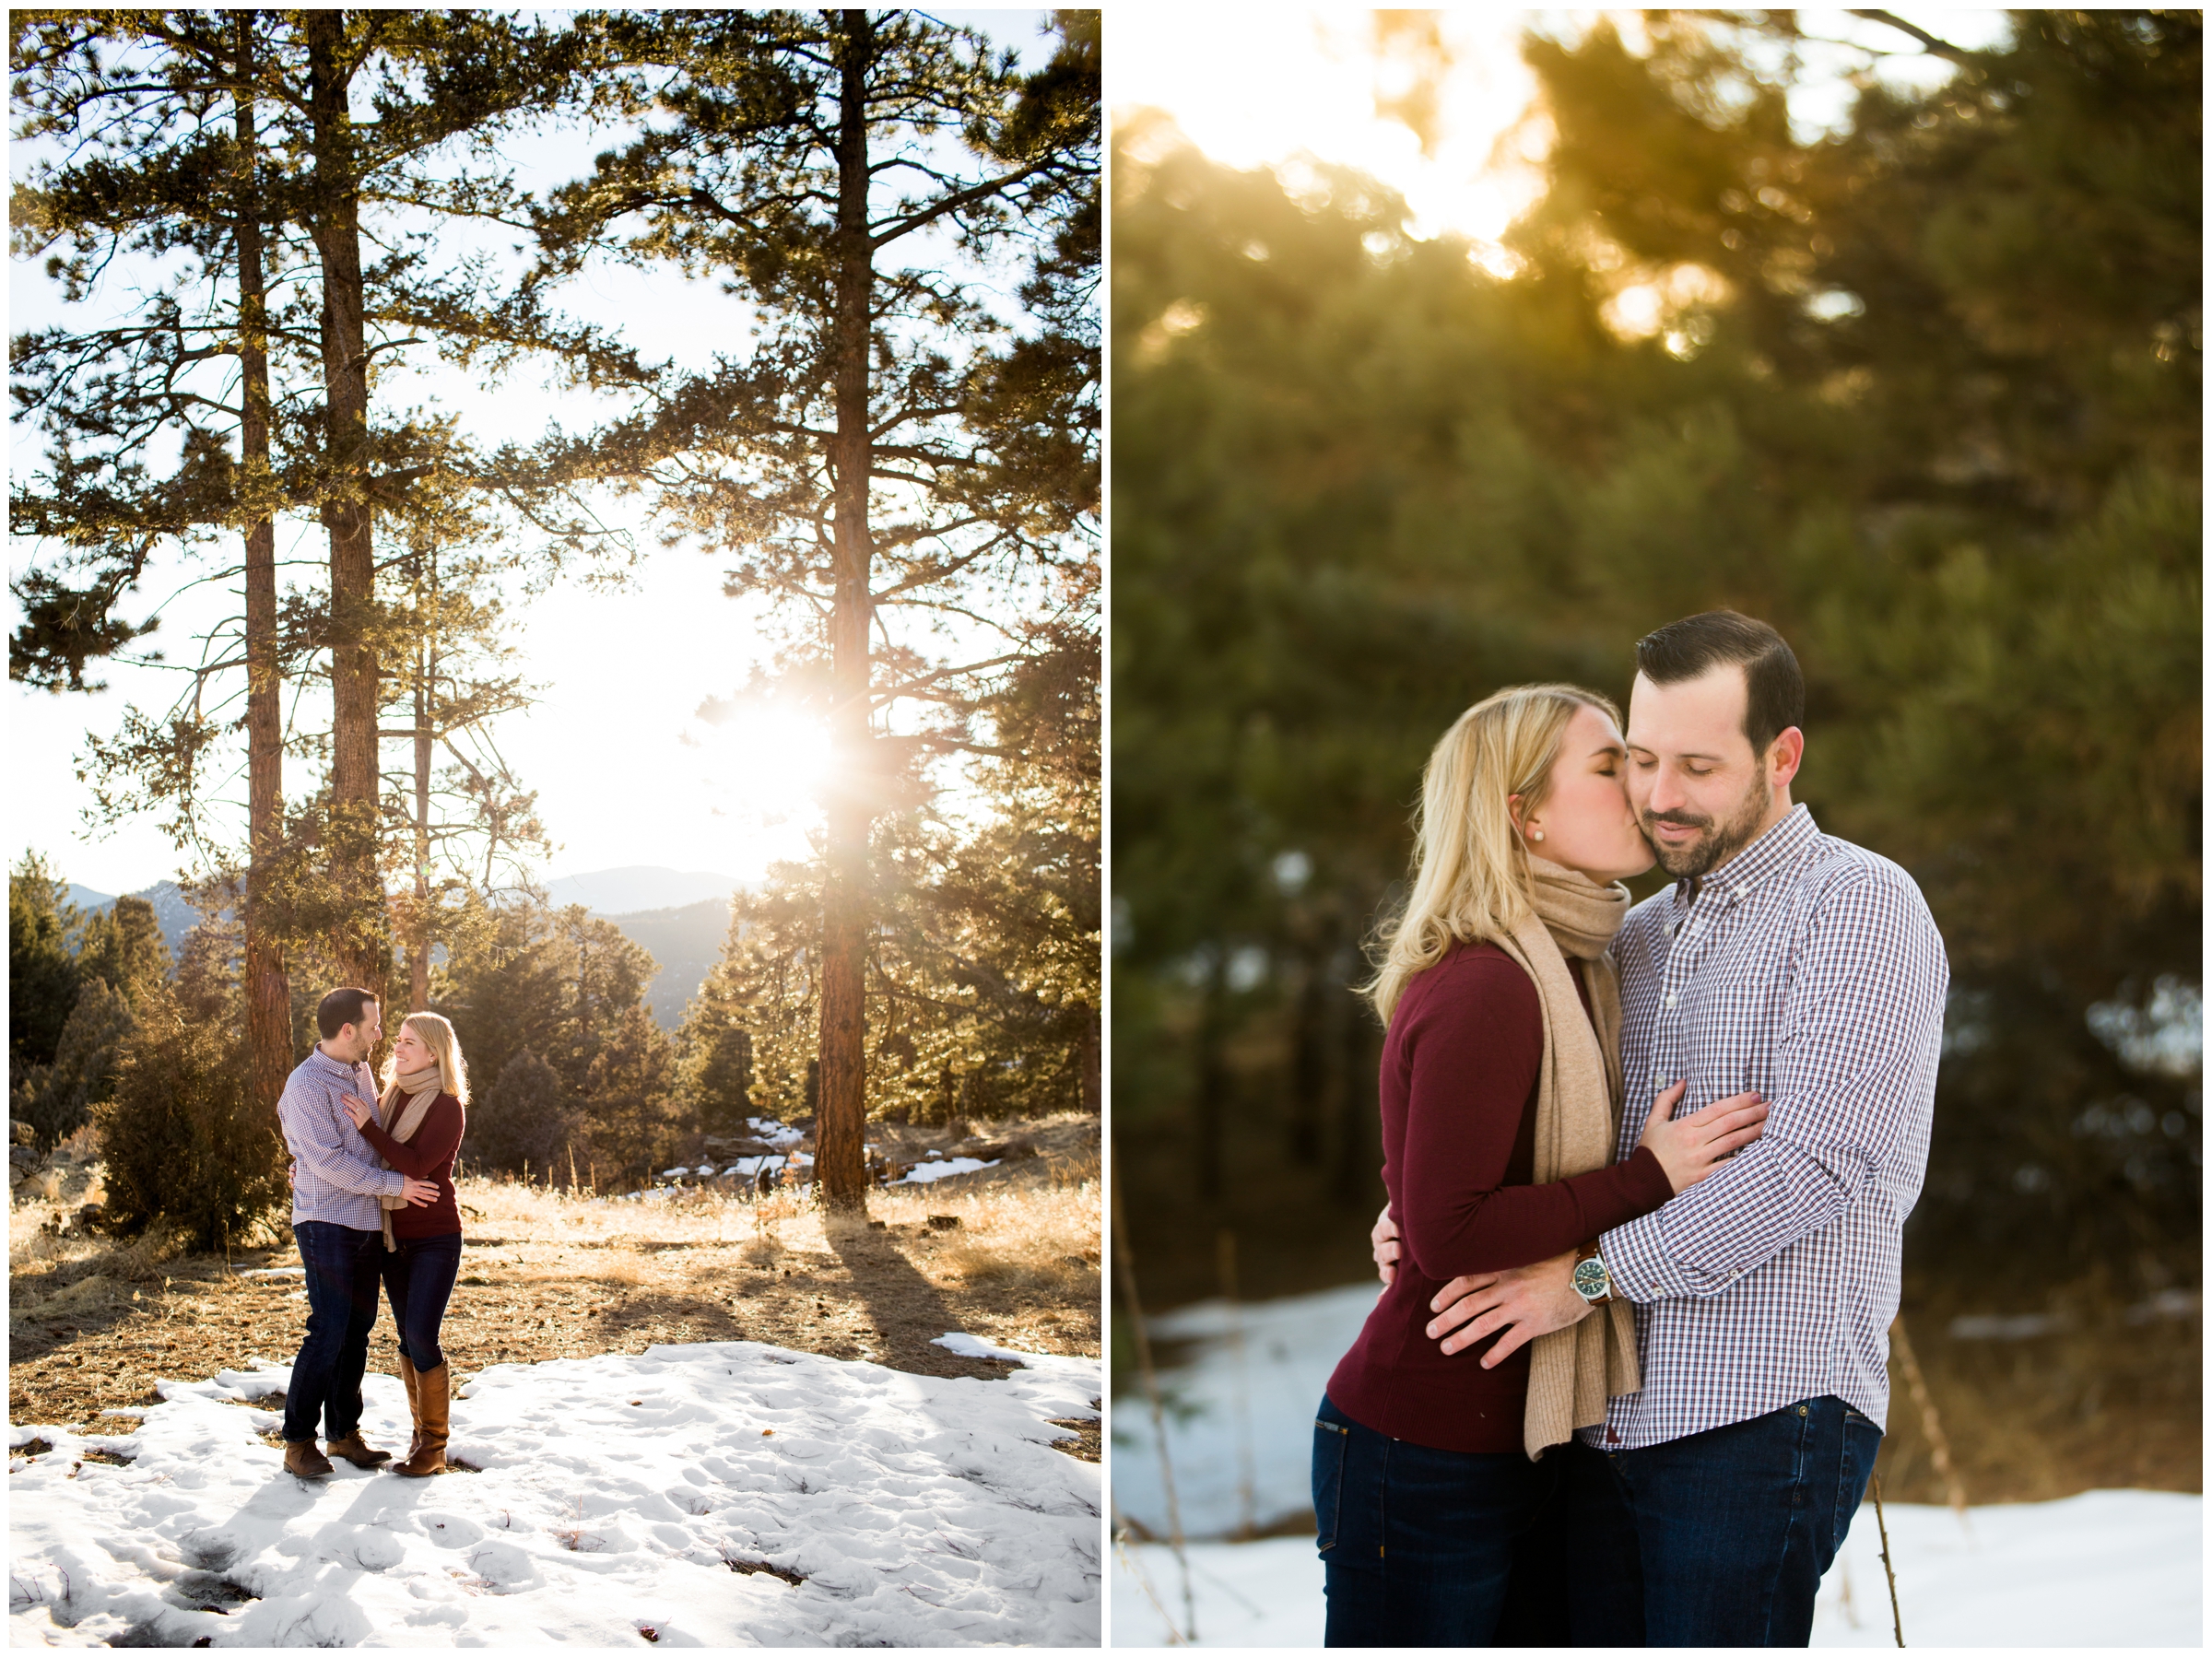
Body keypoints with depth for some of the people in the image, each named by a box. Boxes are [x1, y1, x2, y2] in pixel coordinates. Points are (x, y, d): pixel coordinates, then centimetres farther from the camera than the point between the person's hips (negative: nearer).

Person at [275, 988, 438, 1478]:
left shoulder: (361, 1072, 12)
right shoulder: (307, 1084, -13)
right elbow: (331, 1161, -17)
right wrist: (395, 1184, -13)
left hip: (367, 1224, 8)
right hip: (327, 1223, -8)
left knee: (357, 1332, 10)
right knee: (328, 1335, -9)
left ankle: (344, 1432, 19)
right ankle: (298, 1440, 0)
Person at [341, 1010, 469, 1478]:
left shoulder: (448, 1106, -11)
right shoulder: (392, 1098, 8)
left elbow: (416, 1165, -21)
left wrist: (369, 1126, -22)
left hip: (435, 1238, -6)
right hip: (393, 1237, 6)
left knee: (421, 1335, -12)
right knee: (407, 1338, 9)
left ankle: (435, 1446, -2)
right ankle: (422, 1431, 20)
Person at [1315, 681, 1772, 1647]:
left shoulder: (1567, 974, 12)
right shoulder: (1483, 989, -19)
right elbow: (1449, 1235, -25)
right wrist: (1649, 1178, -19)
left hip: (1514, 1446, 9)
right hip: (1425, 1458, -9)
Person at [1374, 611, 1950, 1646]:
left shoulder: (1859, 905, -6)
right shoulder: (1637, 936, 18)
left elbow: (1815, 1159, -17)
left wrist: (1590, 1273, -14)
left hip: (1764, 1413, -7)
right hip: (1609, 1418, 7)